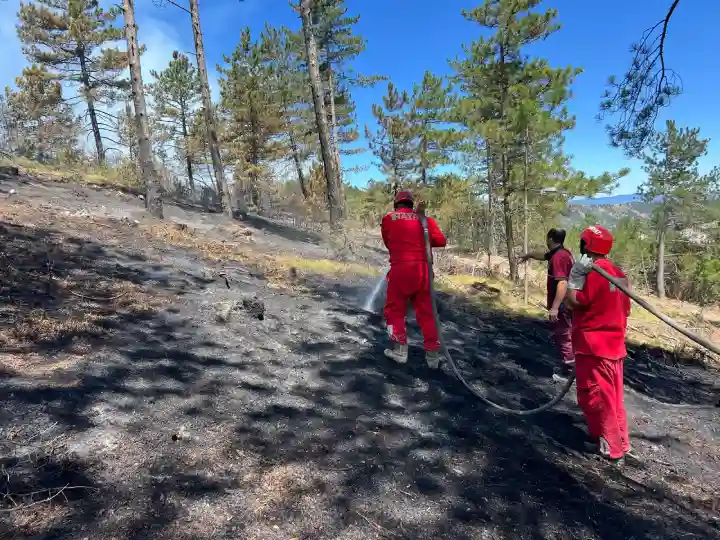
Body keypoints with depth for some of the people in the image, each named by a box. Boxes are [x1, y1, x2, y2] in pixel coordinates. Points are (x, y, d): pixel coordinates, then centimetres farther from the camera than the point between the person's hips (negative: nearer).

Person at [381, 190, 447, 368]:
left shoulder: (388, 219, 7)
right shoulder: (424, 219, 10)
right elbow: (441, 241, 4)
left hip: (400, 269, -2)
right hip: (423, 270, 3)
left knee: (395, 310, 12)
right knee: (426, 313, 10)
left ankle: (400, 350, 10)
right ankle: (433, 354, 11)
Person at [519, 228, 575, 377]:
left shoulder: (559, 257, -22)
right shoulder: (559, 253, 10)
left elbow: (562, 283, -30)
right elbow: (544, 256, 33)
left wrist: (554, 307, -32)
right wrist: (529, 255, 50)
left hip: (562, 305, -10)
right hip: (565, 304, 10)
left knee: (562, 336, -3)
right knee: (564, 335, 18)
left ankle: (570, 370, 4)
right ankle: (568, 365, 28)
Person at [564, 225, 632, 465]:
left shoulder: (595, 273, -19)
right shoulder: (619, 273, 9)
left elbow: (572, 303, -18)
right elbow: (624, 310, 15)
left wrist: (575, 276, -17)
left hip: (593, 347, -9)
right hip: (613, 345, 9)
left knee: (595, 397, 1)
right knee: (611, 396, 17)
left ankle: (612, 448, 8)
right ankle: (615, 440, 29)